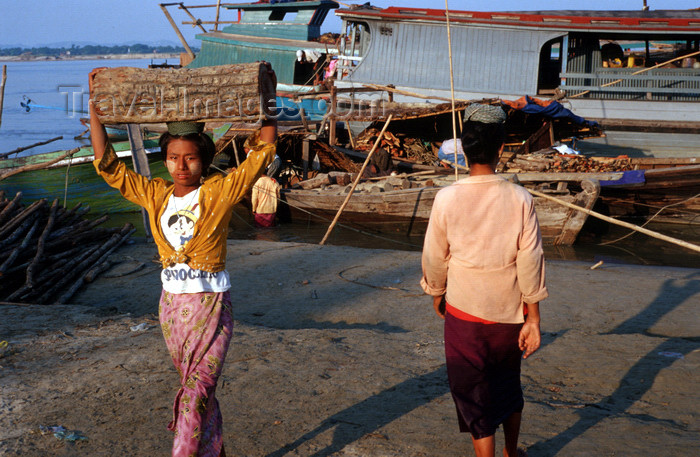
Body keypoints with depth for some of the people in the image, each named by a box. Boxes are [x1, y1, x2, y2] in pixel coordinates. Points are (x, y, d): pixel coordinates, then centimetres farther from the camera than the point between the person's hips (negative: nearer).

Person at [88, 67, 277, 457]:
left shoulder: (221, 191, -9)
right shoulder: (155, 195, 2)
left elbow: (265, 150, -11)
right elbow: (108, 165, 2)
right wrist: (94, 105, -3)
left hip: (211, 306, -5)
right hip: (172, 305, 5)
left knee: (196, 394, -9)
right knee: (198, 390, 19)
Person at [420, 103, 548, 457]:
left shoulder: (447, 199, -13)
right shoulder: (520, 200, -11)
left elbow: (434, 257, -3)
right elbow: (530, 262, -9)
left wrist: (437, 294, 16)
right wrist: (533, 320, -1)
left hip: (465, 313, -2)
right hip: (509, 313, 3)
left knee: (475, 397, 8)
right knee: (509, 388, 24)